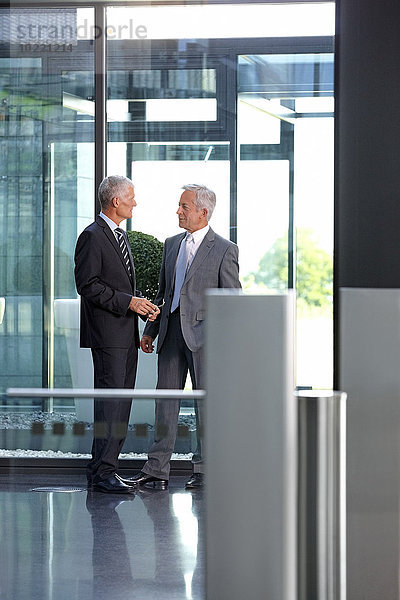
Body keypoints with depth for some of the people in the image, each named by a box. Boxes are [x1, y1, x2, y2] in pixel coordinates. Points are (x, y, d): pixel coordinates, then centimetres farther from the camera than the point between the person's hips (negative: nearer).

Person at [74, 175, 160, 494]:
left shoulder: (120, 237, 20)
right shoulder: (92, 236, -10)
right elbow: (87, 285, -17)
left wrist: (142, 305, 9)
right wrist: (128, 302, -18)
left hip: (127, 335, 10)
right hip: (107, 333, -10)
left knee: (121, 402, 10)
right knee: (110, 399, -11)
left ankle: (101, 466, 15)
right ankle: (103, 471, -10)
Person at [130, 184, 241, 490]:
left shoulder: (224, 249, -3)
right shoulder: (172, 244, 15)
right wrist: (150, 330, 15)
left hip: (203, 333, -6)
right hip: (171, 332, 6)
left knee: (205, 401, 0)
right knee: (166, 399, 6)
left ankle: (204, 469, 9)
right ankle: (157, 468, 10)